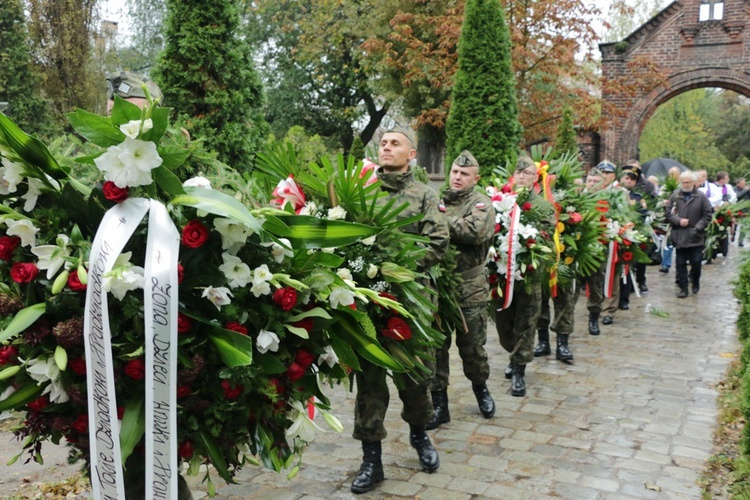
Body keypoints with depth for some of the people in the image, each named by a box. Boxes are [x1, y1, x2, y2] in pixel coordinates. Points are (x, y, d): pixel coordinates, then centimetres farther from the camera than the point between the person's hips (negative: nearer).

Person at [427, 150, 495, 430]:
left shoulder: (481, 203, -3)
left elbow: (476, 231, -23)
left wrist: (441, 220, -15)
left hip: (470, 289, -3)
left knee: (472, 347, 8)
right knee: (436, 347, 7)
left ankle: (480, 388, 35)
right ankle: (439, 404, 19)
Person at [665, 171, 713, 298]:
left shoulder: (701, 196, -1)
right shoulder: (675, 196, 3)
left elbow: (708, 214, -1)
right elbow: (667, 212, 4)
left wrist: (698, 228, -9)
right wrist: (678, 221, -11)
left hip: (696, 236, -1)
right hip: (679, 236, 2)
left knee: (696, 262, 1)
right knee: (680, 263, 3)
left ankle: (695, 282, 28)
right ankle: (683, 288, 11)